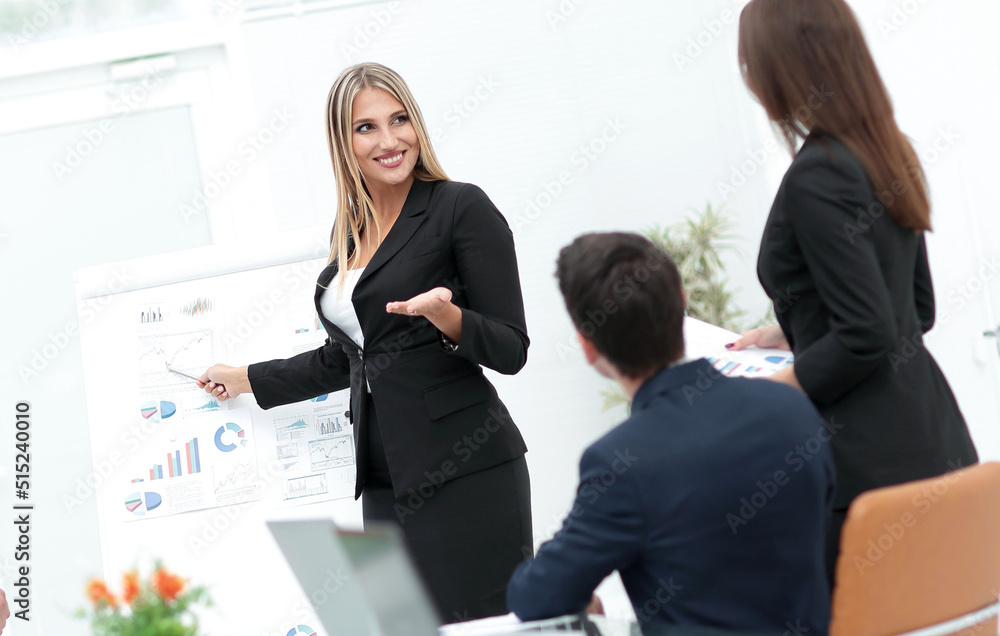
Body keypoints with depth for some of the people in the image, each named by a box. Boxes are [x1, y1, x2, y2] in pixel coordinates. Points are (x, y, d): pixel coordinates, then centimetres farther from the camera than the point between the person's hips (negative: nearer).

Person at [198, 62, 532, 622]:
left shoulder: (462, 208, -3)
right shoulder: (350, 230, 16)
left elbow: (511, 351, -5)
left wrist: (448, 317, -24)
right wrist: (249, 379, 36)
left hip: (465, 473, -6)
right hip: (387, 480, 6)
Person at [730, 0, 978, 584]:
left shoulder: (815, 178, -17)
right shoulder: (890, 152, 10)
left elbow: (866, 338, -21)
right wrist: (791, 333, 21)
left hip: (870, 459, -9)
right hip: (934, 436, 9)